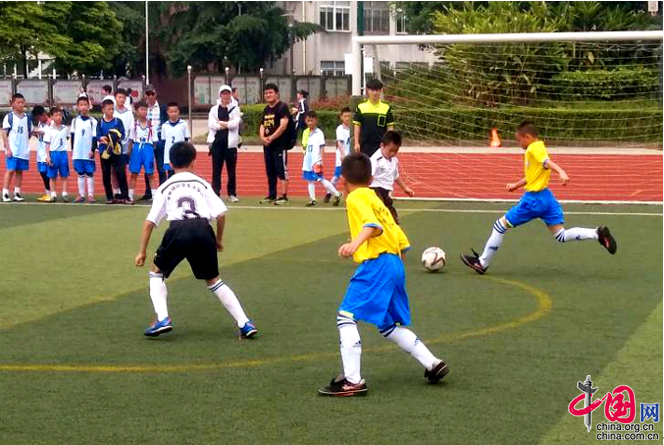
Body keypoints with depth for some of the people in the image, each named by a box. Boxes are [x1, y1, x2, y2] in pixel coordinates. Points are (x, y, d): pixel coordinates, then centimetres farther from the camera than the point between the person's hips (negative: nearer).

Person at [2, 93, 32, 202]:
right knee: (10, 170, -7)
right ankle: (5, 194, -3)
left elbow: (29, 133, 18)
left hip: (23, 150, 4)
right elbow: (4, 133, -6)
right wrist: (7, 148, -11)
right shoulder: (9, 117, -4)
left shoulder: (27, 117, 10)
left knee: (20, 171, 7)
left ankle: (17, 193, 13)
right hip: (12, 150, -4)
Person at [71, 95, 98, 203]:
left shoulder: (93, 121, -4)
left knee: (90, 174, 1)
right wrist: (72, 149, 10)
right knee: (80, 174, 9)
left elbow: (95, 137, -5)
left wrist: (93, 150, -12)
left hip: (88, 153, -3)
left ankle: (90, 195, 5)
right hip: (78, 152, 3)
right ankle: (81, 195, 14)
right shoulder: (75, 121, 6)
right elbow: (73, 135, 12)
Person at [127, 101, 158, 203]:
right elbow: (130, 140, 6)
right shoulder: (134, 125, 3)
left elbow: (154, 141, 3)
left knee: (150, 174, 3)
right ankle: (130, 196, 12)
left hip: (148, 148, -1)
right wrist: (129, 153, 3)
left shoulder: (151, 125, 0)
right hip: (136, 149, 1)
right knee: (134, 174, 6)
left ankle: (155, 196, 6)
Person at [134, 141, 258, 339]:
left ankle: (162, 319, 2)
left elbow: (149, 222, 16)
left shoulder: (165, 187, 22)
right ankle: (245, 323, 10)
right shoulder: (202, 184, 23)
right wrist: (219, 240, 26)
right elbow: (221, 214, 11)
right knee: (213, 280, 18)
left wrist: (142, 252, 22)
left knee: (156, 273, 21)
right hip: (203, 229, 2)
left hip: (178, 229, -1)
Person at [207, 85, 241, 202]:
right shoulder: (214, 109, 10)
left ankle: (232, 194, 11)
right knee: (216, 170, 2)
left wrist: (220, 123, -8)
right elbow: (211, 124, -5)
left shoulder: (235, 109, 6)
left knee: (231, 170, 3)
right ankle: (215, 193, 4)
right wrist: (227, 125, -10)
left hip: (230, 143, -1)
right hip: (217, 142, 1)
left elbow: (235, 123, -10)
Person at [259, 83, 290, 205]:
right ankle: (271, 195, 22)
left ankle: (284, 196, -7)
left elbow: (283, 126, -17)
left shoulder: (282, 107, -8)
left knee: (282, 170, -8)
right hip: (267, 145, 8)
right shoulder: (266, 109, 17)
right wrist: (262, 137, -2)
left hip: (279, 144, -8)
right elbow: (262, 126, 19)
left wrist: (271, 138, -18)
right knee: (270, 171, 13)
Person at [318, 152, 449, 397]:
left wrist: (355, 244, -37)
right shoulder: (375, 199, 23)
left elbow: (373, 224, -22)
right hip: (395, 264, 9)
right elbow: (402, 240, 23)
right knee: (389, 326, 22)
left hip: (376, 264, -9)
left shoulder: (356, 198, -3)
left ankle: (352, 381, -16)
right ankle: (432, 364, 24)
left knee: (346, 317, -9)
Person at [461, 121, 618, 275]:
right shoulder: (538, 147, 16)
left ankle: (482, 263, 10)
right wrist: (516, 185, 34)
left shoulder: (534, 148, -12)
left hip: (534, 199, -9)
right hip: (547, 197, 9)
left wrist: (561, 173, -47)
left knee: (501, 225, 3)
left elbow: (547, 162, -31)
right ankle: (598, 233, -11)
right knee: (561, 236, 5)